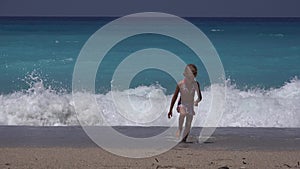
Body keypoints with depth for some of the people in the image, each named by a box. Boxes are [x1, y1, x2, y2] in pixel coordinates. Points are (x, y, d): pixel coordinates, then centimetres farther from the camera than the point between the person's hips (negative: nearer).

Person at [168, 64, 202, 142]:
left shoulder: (196, 84, -5)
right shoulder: (180, 84, -10)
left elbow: (200, 97, 5)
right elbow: (174, 97, -2)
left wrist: (197, 101, -20)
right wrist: (170, 110, 0)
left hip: (191, 106, 3)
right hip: (183, 105, -3)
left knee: (188, 125, 0)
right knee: (182, 113, -36)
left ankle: (184, 139, 12)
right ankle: (179, 129, -22)